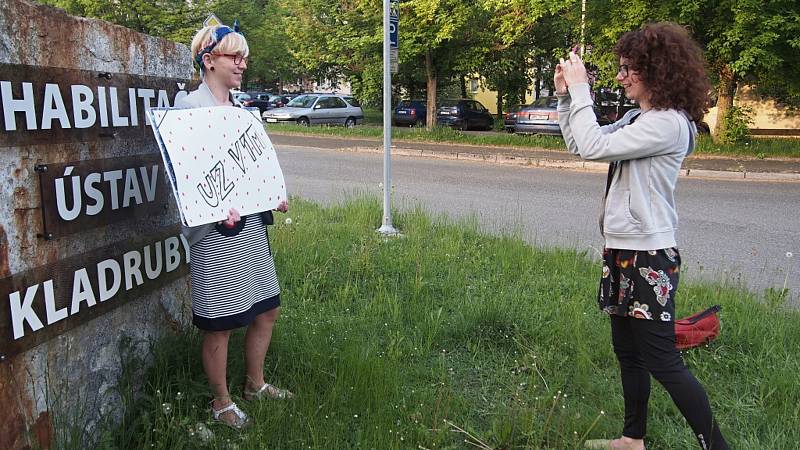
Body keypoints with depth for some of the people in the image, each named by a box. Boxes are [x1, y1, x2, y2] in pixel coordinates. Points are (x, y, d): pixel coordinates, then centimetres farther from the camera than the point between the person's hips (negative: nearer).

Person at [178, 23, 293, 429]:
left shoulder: (239, 109, 15)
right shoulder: (189, 107, -10)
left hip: (251, 223, 9)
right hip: (215, 230, -8)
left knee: (266, 309, 17)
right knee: (220, 324, 5)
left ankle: (255, 384, 38)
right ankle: (221, 402, 25)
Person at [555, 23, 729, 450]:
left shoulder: (667, 123, -17)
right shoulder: (638, 117, 12)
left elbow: (593, 146, -24)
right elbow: (580, 145, 15)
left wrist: (580, 89, -15)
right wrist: (566, 96, 6)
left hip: (648, 257, -10)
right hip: (622, 251, 10)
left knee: (662, 360, -4)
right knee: (627, 351, 19)